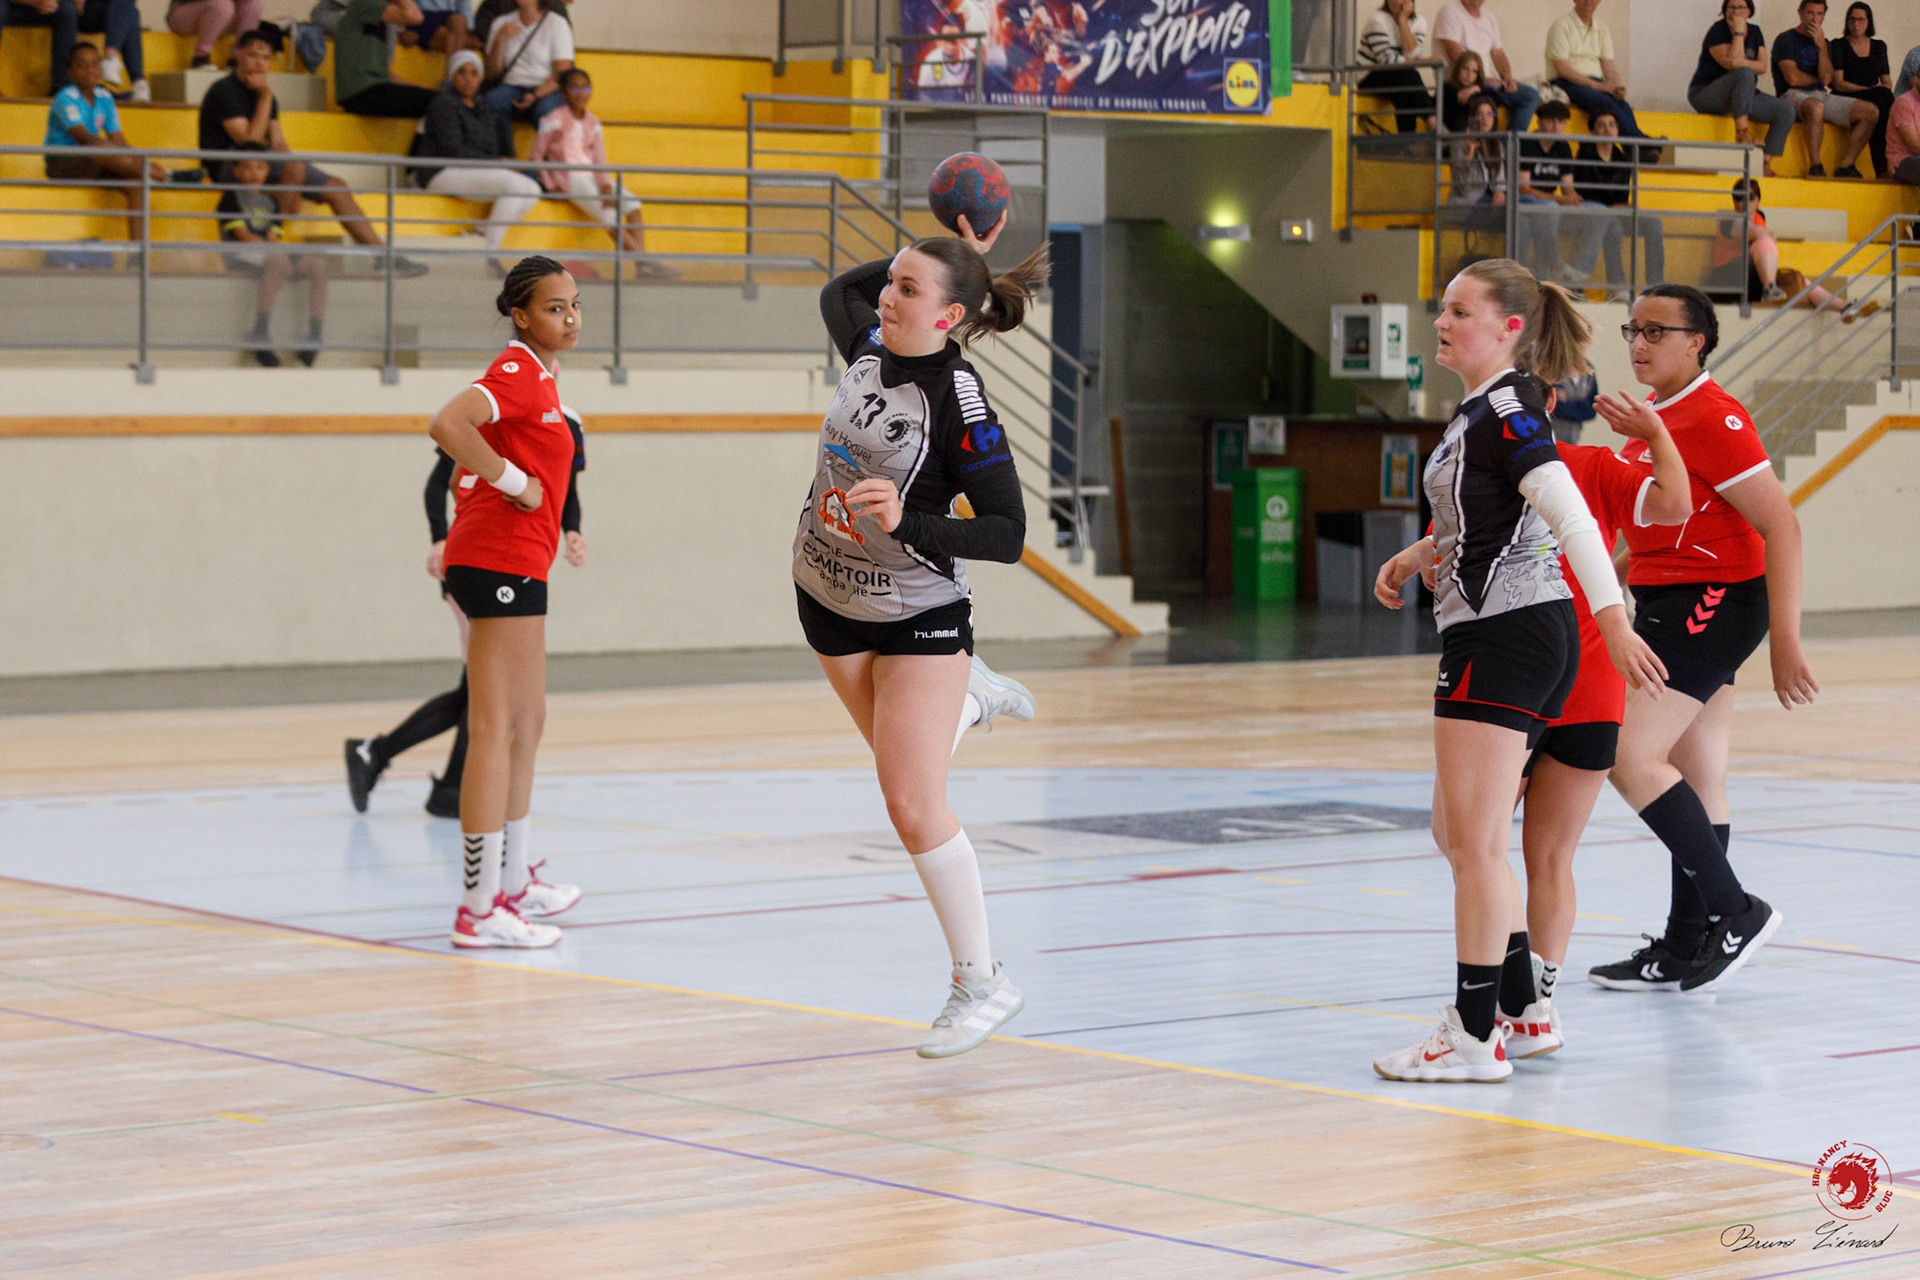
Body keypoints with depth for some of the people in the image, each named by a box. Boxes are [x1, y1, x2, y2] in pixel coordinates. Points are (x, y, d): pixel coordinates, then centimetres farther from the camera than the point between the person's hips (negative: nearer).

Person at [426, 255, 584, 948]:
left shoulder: (539, 374, 18)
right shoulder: (520, 371, -13)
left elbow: (469, 470, 26)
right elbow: (447, 425, -30)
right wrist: (516, 483, -21)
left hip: (511, 565, 10)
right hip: (503, 561, -10)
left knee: (526, 725, 18)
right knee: (496, 730, -11)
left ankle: (513, 882, 28)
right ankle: (479, 910, -12)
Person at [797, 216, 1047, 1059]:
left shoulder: (959, 401, -23)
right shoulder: (870, 349, -5)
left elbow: (1007, 535, -22)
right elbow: (839, 290, 19)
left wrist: (909, 524, -35)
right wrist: (947, 254, 9)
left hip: (918, 615, -7)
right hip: (830, 603, 7)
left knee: (914, 806, -9)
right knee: (905, 773, 21)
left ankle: (981, 983, 4)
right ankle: (971, 701, 51)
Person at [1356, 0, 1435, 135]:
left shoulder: (1419, 22, 5)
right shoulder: (1377, 19, -10)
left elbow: (1411, 55, -14)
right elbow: (1386, 59, -19)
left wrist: (1403, 20, -14)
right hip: (1370, 79, -4)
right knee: (1407, 76, -33)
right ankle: (1432, 121, -38)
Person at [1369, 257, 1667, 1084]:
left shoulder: (1507, 408, -14)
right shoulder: (1482, 408, 16)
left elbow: (1569, 516, -24)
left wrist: (1613, 619, -30)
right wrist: (1413, 562, 23)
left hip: (1507, 636, -10)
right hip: (1491, 636, 10)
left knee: (1475, 841, -7)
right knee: (1459, 832, 17)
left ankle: (1475, 1037, -3)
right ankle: (1518, 1008, 23)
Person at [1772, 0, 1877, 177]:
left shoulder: (1823, 42, 20)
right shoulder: (1786, 39, 2)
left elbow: (1826, 78, 1)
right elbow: (1793, 78, -10)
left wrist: (1821, 46, -7)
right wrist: (1819, 81, 6)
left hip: (1823, 96, 7)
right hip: (1794, 96, -7)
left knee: (1871, 112, -10)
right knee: (1816, 106, -43)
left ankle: (1846, 166, -12)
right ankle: (1815, 167, -37)